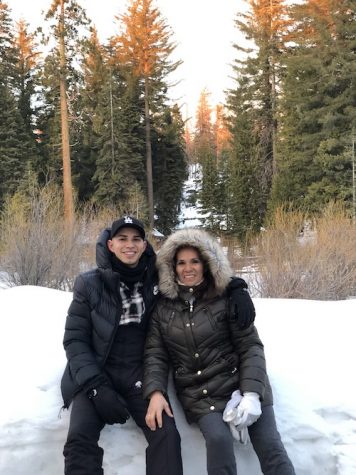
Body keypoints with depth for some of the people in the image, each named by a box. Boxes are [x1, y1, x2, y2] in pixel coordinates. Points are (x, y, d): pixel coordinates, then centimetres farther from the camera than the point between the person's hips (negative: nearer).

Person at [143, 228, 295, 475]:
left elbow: (250, 346, -4)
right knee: (218, 439, -27)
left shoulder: (226, 298, -2)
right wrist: (155, 392, -14)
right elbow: (155, 354, 3)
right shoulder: (163, 306, 5)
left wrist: (252, 393, -16)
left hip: (239, 381, 0)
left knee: (270, 447, -13)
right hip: (198, 393, 1)